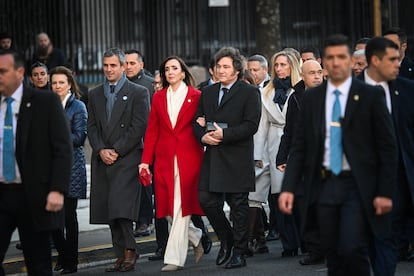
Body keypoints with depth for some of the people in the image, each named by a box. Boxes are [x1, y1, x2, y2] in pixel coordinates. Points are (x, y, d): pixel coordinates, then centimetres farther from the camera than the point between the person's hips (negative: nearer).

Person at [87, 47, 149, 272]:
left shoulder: (138, 93, 0)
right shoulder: (95, 94, 16)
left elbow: (139, 127, -6)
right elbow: (92, 127, 12)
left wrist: (117, 151, -10)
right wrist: (101, 150, -4)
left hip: (127, 158, -5)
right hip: (103, 159, 5)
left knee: (121, 207, -16)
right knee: (109, 210, 4)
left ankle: (129, 251, -6)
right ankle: (121, 255, 9)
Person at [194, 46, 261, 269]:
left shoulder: (249, 93, -2)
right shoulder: (208, 93, 15)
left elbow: (251, 125, -11)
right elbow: (197, 121, 15)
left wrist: (225, 134, -18)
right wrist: (203, 136, -6)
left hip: (237, 159, -5)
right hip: (212, 157, 5)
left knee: (239, 206, 1)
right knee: (206, 199, -1)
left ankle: (239, 253, 10)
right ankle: (226, 239, 22)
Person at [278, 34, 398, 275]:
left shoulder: (371, 96, -1)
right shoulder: (311, 98, 9)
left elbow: (388, 147, -2)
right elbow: (299, 147, 8)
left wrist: (385, 192, -8)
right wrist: (288, 188, -2)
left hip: (358, 186, -3)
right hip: (325, 185, 3)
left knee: (353, 250, -18)